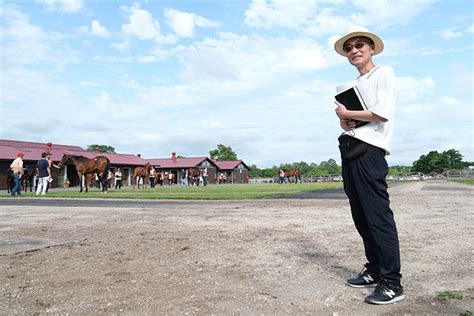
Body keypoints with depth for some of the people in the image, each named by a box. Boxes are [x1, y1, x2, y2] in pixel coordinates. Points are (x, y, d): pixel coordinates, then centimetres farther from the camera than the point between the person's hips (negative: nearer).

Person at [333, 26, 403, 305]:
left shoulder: (384, 73, 3)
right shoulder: (353, 85, 24)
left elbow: (382, 113, -11)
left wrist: (347, 114, -1)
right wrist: (344, 122, 4)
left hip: (369, 149, -8)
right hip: (349, 149, 8)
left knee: (378, 215, -11)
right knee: (361, 216, 8)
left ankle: (392, 283, -5)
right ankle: (374, 270, 17)